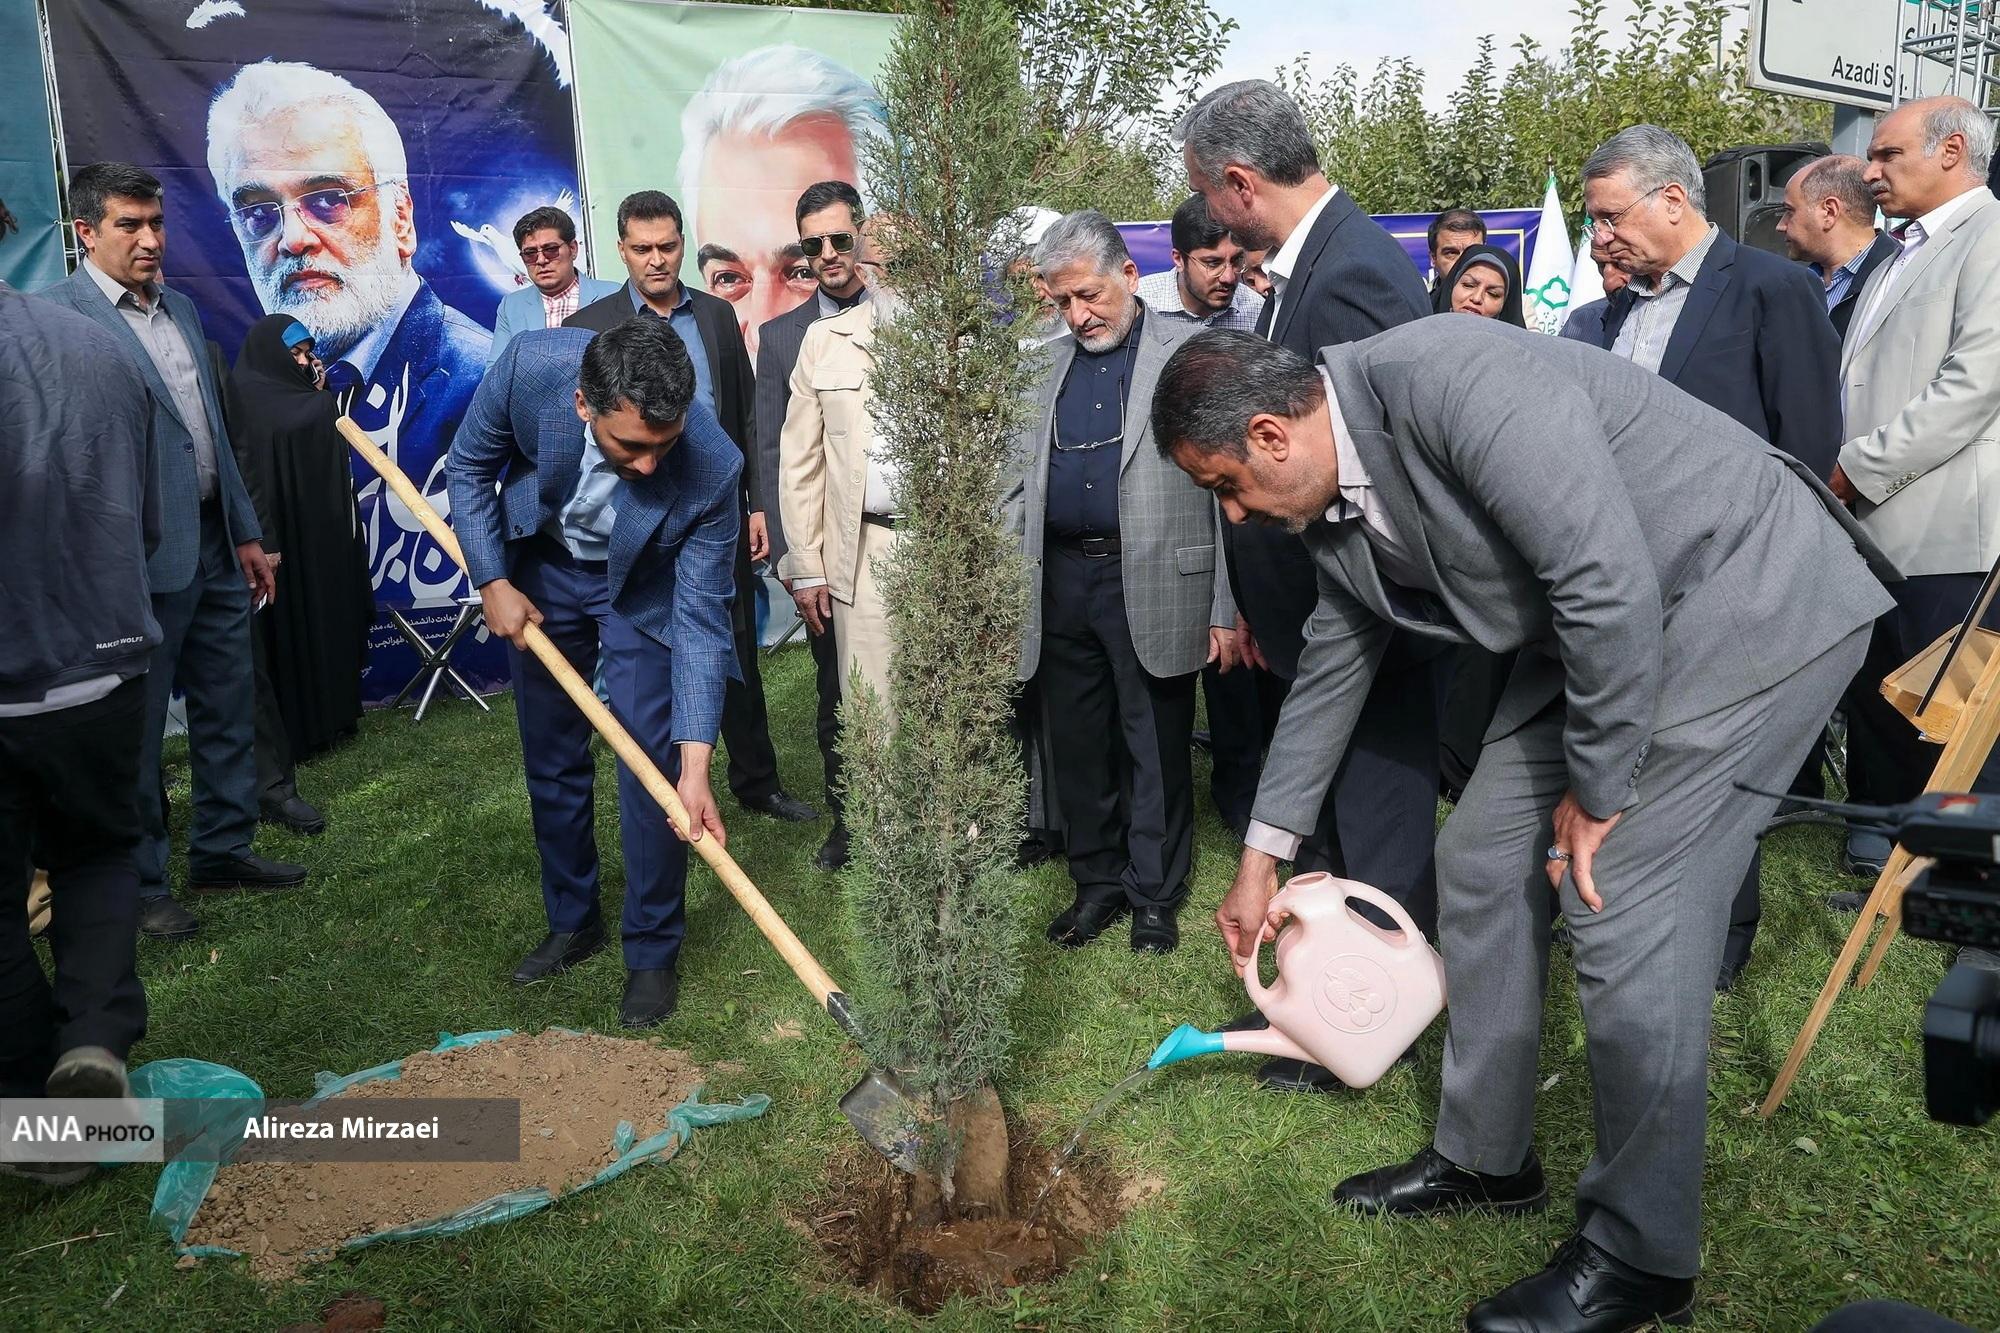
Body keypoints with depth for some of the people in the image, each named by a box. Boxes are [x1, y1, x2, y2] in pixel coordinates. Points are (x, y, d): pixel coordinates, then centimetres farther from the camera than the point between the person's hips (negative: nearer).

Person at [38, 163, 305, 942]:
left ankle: (223, 849, 30)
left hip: (214, 546, 7)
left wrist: (246, 533, 17)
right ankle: (139, 884, 20)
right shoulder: (59, 315, -11)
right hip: (144, 557, -7)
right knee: (136, 729, 5)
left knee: (229, 707, 15)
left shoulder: (181, 309, 13)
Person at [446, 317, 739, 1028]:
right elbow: (470, 465, -11)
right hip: (540, 568, 3)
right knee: (551, 759, 11)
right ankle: (572, 922, 30)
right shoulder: (530, 364, -33)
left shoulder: (712, 467, -37)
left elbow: (700, 617, -29)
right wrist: (492, 581, -15)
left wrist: (695, 766, -32)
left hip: (641, 587, -2)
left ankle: (653, 952, 11)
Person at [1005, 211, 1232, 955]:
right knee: (1079, 747, 12)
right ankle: (1098, 883, 28)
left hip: (1153, 586, -4)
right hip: (1061, 583, 5)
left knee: (1156, 751, 5)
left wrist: (1227, 608, -10)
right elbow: (1023, 478, 15)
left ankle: (1154, 894, 22)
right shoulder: (1053, 366, 14)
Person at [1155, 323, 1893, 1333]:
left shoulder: (1447, 379, -28)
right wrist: (1261, 857, 20)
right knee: (1481, 859, 9)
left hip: (1756, 598, -9)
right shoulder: (1334, 507, 1)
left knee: (1624, 907, -12)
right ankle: (1485, 1157, 27)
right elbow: (1329, 672, 14)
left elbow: (1608, 580, -30)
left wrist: (1596, 790, -17)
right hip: (1594, 629, 9)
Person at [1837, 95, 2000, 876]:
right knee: (1873, 702, 15)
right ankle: (1880, 850, 27)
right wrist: (1840, 476, 7)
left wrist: (1858, 468, -15)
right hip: (1872, 529, 9)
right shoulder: (1899, 258, 21)